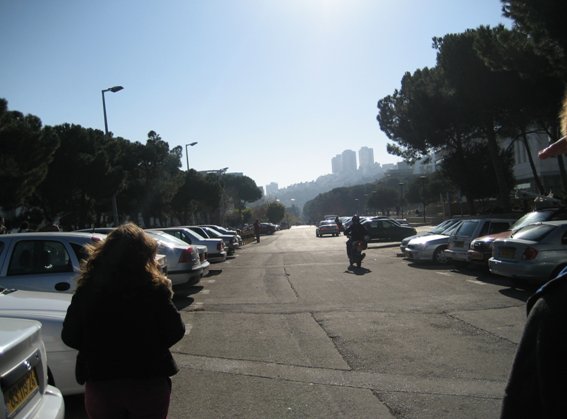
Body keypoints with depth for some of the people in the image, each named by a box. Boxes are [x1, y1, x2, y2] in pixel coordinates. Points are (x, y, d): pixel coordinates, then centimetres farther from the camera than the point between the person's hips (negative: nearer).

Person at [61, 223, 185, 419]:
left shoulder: (87, 290, -8)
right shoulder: (154, 289, -15)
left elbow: (69, 337, 1)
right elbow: (175, 332, -8)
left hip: (100, 385, 2)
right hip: (148, 383, -1)